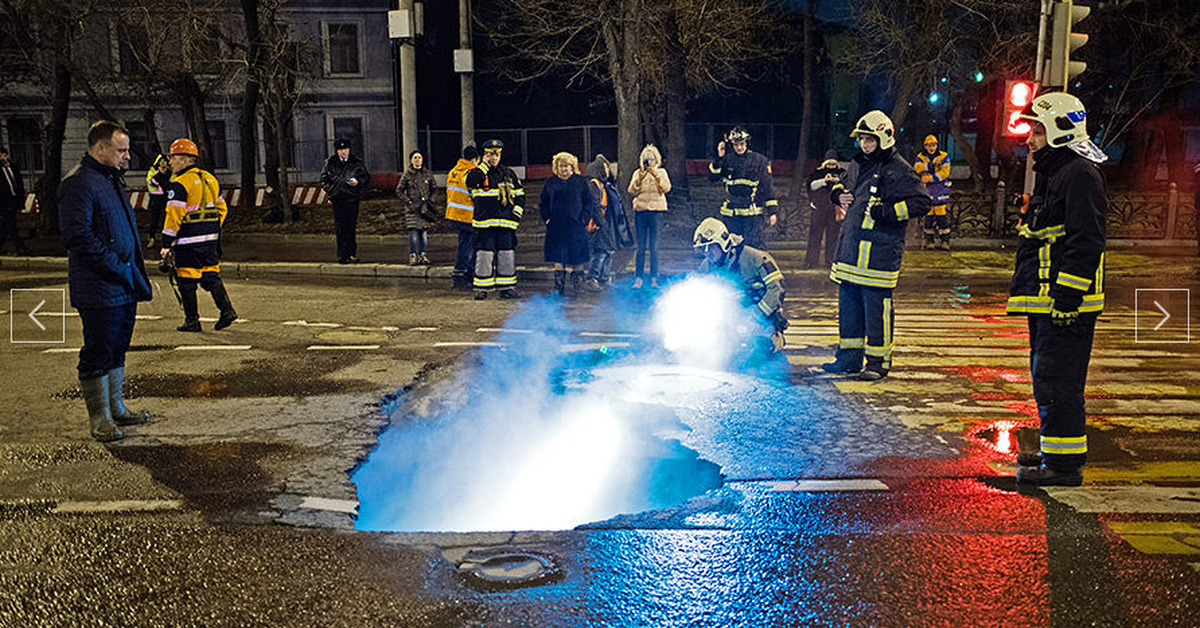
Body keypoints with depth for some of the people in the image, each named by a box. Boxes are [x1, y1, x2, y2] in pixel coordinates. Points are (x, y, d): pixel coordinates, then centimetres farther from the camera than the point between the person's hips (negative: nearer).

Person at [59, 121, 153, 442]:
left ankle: (117, 408, 28)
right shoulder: (78, 183, -14)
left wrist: (135, 272, 16)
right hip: (99, 289, -9)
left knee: (117, 349, 17)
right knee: (98, 353, 0)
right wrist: (116, 266, -20)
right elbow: (77, 235, -21)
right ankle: (99, 419, 9)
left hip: (125, 286, 9)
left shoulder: (112, 178, 17)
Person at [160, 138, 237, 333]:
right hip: (210, 239, 7)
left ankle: (192, 321, 7)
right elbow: (221, 208, 19)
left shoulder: (180, 184, -13)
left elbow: (174, 216, -16)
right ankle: (227, 311, 4)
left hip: (188, 240, -7)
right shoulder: (210, 179, 12)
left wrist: (167, 243, -12)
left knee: (187, 280, 2)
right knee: (211, 275, 14)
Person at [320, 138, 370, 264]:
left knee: (351, 226, -5)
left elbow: (366, 177, 12)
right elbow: (324, 178, 20)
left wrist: (358, 182, -8)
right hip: (337, 199, 1)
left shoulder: (357, 162, 5)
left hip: (352, 198, -1)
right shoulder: (330, 163, 9)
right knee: (339, 227, -1)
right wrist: (330, 190, 6)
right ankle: (342, 255, 2)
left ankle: (351, 254, 0)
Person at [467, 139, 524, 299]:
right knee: (484, 255, -3)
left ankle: (507, 287, 11)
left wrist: (516, 213, 5)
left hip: (506, 223, 3)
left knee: (507, 256, 3)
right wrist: (484, 165, -10)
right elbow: (470, 182, -17)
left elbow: (520, 195, 17)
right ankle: (482, 288, 4)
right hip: (484, 222, -2)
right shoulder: (479, 172, 5)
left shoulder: (509, 174, 14)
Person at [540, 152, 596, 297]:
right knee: (558, 258, 2)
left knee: (577, 259, 0)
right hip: (556, 227, 2)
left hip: (576, 226, -1)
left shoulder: (581, 182, 5)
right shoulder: (550, 183, 10)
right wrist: (547, 218, 3)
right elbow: (542, 203, 16)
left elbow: (589, 203, 6)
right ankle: (559, 286, 7)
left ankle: (576, 286, 10)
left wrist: (584, 219, -5)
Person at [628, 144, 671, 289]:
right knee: (641, 247, 0)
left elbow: (666, 188, -8)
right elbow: (632, 191, -1)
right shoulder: (638, 173, 11)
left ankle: (654, 278, 2)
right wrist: (640, 178, -15)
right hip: (641, 211, 1)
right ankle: (638, 278, 2)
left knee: (654, 247, -3)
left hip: (656, 211, -1)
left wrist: (655, 175, -18)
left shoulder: (661, 172, 8)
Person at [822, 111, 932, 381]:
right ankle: (849, 356, 23)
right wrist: (838, 193, 11)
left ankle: (878, 362, 4)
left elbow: (921, 203, -13)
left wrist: (886, 211, -18)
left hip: (879, 251, -8)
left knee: (877, 305, -5)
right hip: (851, 245, 8)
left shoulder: (898, 170, -8)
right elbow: (844, 184, 34)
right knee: (848, 301, 12)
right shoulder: (858, 164, 16)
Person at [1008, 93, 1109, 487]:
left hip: (1066, 303, -11)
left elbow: (1085, 243, -20)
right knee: (1048, 379, 17)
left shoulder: (1079, 174, -13)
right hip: (1046, 301, 11)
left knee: (1058, 381, -8)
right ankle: (1057, 453, 28)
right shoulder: (1053, 173, 20)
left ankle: (1064, 464, -2)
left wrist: (1067, 299, -23)